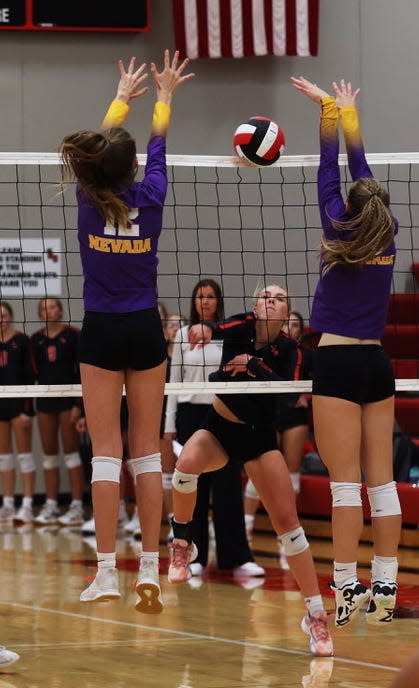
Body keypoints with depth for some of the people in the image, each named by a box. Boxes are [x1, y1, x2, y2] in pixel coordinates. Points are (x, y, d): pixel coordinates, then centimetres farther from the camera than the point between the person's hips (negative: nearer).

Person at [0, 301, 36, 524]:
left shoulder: (21, 340, -4)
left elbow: (29, 374, -8)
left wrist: (27, 408, -15)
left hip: (18, 402, -6)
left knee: (24, 453, -5)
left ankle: (27, 506, -7)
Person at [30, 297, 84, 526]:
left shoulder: (72, 335, -4)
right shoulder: (36, 339, 9)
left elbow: (82, 369, -7)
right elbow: (34, 370, 13)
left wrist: (78, 404, -12)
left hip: (67, 397, -5)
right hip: (45, 398, 5)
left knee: (70, 451, -5)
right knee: (49, 454, 7)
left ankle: (77, 507, -4)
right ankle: (50, 506, 10)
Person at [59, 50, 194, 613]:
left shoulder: (89, 197, -6)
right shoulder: (149, 198, -7)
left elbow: (104, 142, 14)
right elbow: (158, 147, 13)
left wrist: (123, 96, 32)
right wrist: (163, 96, 32)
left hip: (101, 334, 0)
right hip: (146, 332, 0)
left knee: (106, 451, -2)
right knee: (147, 450, 4)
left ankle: (107, 572, -7)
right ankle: (149, 570, 0)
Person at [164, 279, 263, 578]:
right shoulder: (183, 334, 7)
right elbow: (175, 379, 9)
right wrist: (170, 423, 5)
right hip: (191, 414, 1)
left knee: (227, 486, -4)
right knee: (193, 486, 2)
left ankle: (237, 557, -3)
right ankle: (194, 556, 7)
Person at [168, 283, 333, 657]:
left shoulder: (288, 349, -8)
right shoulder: (243, 326, -8)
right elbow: (219, 329, -31)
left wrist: (252, 365, -34)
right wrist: (204, 328, -53)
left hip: (260, 436, 0)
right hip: (218, 428, 0)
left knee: (287, 520, -10)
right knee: (187, 464, -34)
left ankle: (316, 614, -3)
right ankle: (183, 543, -9)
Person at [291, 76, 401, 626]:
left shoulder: (343, 236, -4)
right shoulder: (387, 238, 7)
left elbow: (331, 174, 1)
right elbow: (364, 174, 17)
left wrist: (330, 108, 9)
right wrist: (347, 113, 25)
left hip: (338, 363, -5)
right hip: (378, 362, 5)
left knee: (345, 482, -7)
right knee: (381, 480, 4)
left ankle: (346, 588, -9)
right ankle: (384, 587, 3)